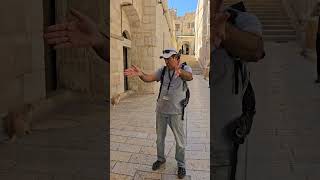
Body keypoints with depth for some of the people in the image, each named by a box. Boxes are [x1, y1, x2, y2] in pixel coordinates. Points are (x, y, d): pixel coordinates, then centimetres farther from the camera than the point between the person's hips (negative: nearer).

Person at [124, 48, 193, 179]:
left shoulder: (185, 69, -11)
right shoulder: (163, 70, 0)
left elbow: (189, 77, -35)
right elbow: (149, 78, -13)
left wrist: (179, 72, -58)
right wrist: (140, 74, -36)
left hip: (176, 112, -3)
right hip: (161, 110, 4)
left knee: (180, 140, 6)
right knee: (160, 137, 18)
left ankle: (181, 164, 27)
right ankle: (160, 159, 40)